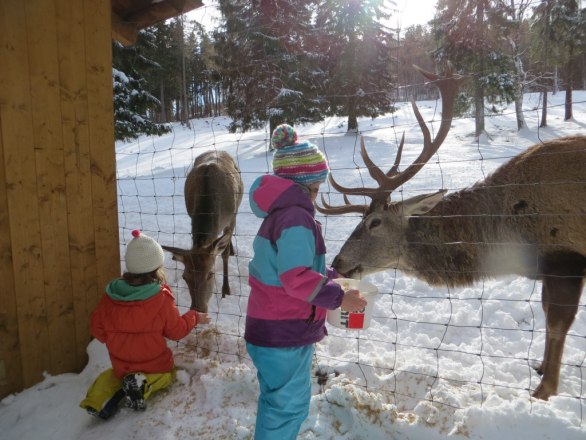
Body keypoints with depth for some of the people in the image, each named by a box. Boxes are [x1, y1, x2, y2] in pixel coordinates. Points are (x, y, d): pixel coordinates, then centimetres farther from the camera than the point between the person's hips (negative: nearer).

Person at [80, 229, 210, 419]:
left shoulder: (110, 296, -12)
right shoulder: (162, 298, -23)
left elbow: (98, 329, -2)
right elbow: (176, 330, -12)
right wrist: (195, 318, 6)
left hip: (121, 365, 4)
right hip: (155, 365, -4)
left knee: (115, 374, 35)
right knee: (167, 374, 25)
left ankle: (98, 398, 2)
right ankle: (144, 385, -9)